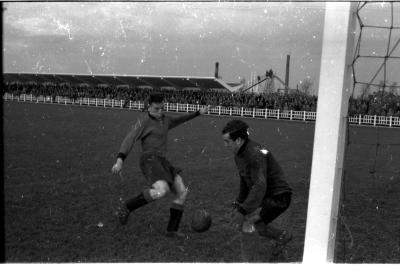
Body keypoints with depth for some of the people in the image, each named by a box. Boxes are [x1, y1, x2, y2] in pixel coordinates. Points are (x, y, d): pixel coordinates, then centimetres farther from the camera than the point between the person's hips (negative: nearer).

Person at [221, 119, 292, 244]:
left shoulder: (255, 154, -24)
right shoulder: (239, 155, 6)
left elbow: (260, 186, -32)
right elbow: (245, 181, 20)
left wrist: (242, 211, -34)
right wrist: (239, 202, 19)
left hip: (278, 197, -10)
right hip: (265, 196, 10)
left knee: (244, 223, -21)